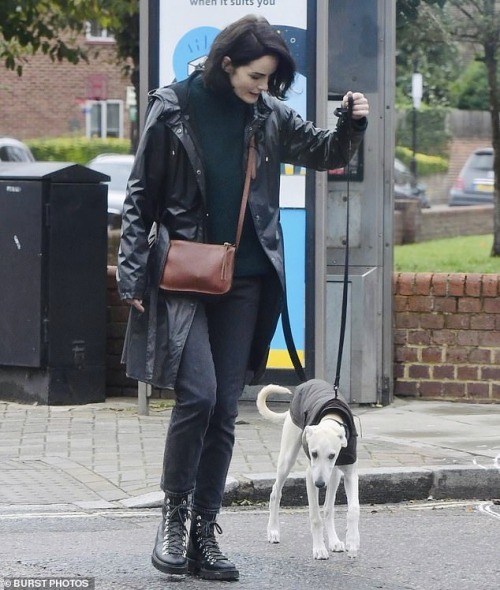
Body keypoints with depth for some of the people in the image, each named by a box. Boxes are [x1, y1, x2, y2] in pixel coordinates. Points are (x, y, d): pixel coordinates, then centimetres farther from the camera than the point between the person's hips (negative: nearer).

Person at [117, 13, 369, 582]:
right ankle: (174, 513, 3)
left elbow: (324, 153, 17)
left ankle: (203, 534, 12)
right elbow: (140, 197, -1)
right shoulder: (174, 108, -5)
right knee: (198, 393, -17)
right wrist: (133, 274, -6)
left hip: (245, 279, 4)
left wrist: (352, 125, -5)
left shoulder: (268, 114, 5)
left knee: (224, 408, 4)